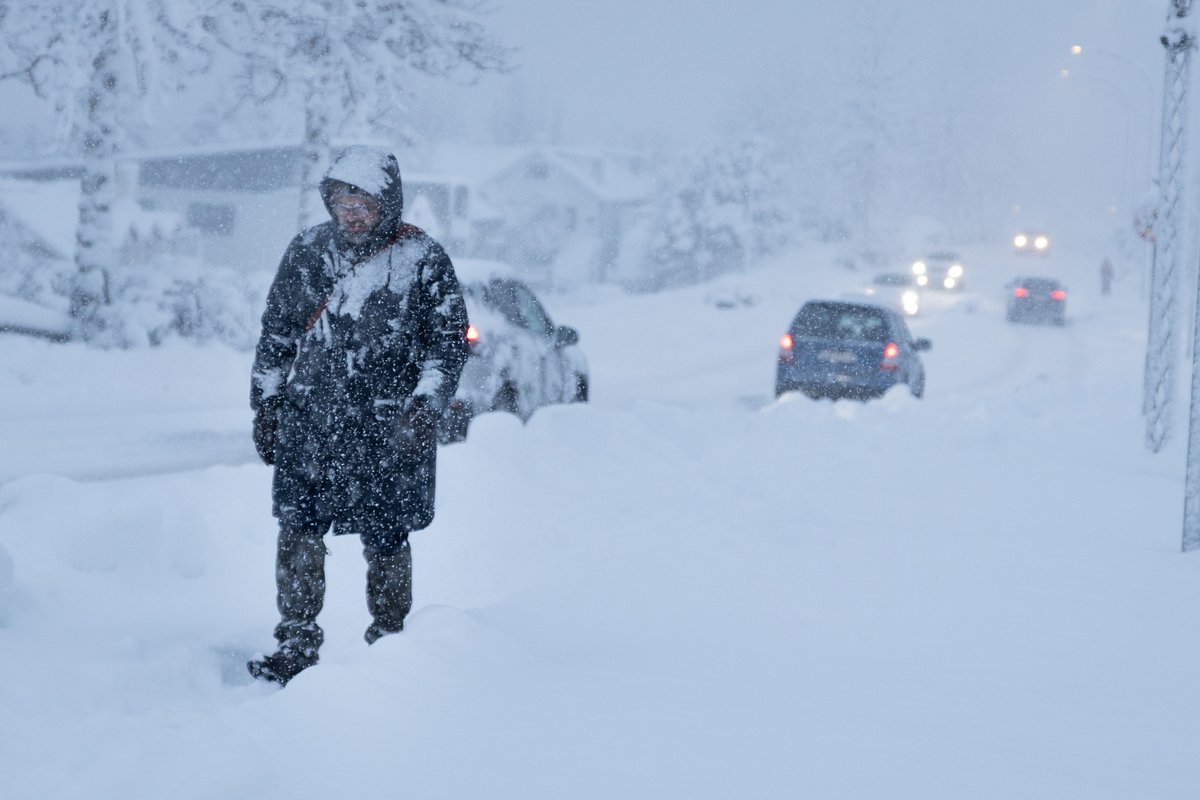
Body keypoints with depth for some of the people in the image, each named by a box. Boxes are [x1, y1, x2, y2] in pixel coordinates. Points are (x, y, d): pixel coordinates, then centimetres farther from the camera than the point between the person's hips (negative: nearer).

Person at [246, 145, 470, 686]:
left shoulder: (422, 260, -3)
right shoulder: (307, 252, 7)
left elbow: (449, 343, 0)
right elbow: (276, 334, 16)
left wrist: (423, 407, -13)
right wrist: (265, 407, 13)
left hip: (389, 432, -3)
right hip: (308, 423, 3)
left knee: (385, 541, 4)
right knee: (298, 533, -2)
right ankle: (296, 645, 7)